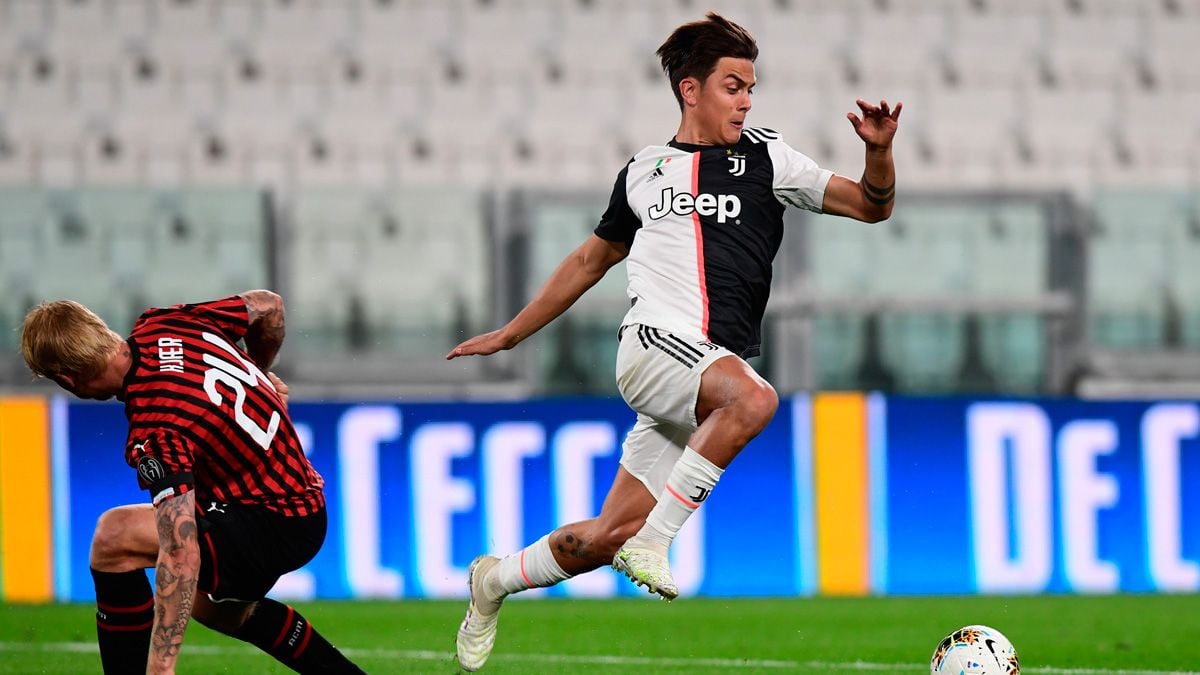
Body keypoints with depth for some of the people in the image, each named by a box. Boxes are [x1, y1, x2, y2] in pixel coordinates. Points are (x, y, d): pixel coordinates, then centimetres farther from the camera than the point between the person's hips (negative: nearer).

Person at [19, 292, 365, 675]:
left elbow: (180, 551, -35)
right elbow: (269, 306, 10)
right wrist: (259, 376, 30)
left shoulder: (154, 431, -29)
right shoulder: (161, 325, -6)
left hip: (276, 525, -10)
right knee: (213, 605, 35)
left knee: (114, 537, -22)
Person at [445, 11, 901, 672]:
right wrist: (508, 335, 31)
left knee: (602, 541, 1)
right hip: (653, 344, -2)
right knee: (754, 397, -35)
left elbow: (871, 206, 12)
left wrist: (878, 150, -9)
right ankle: (653, 537, -28)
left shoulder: (764, 157, 13)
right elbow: (590, 259, 28)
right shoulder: (643, 171, 14)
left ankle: (496, 579, 28)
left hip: (713, 373, 2)